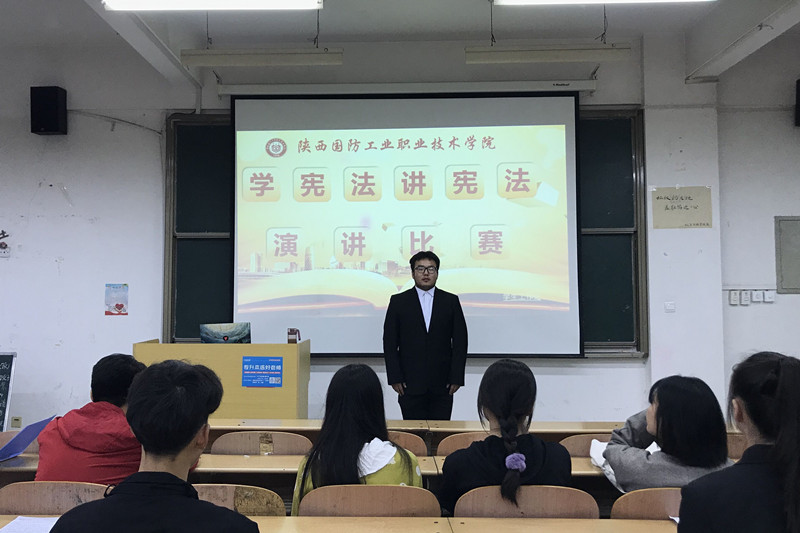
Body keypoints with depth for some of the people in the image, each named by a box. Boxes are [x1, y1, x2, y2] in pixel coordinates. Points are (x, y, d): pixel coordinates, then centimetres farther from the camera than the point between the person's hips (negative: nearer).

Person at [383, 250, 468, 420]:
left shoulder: (451, 301, 7)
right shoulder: (398, 301, 5)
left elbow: (460, 341, 5)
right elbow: (389, 343, 2)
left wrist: (456, 377, -2)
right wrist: (395, 378, -5)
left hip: (442, 385, 1)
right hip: (410, 384, -1)